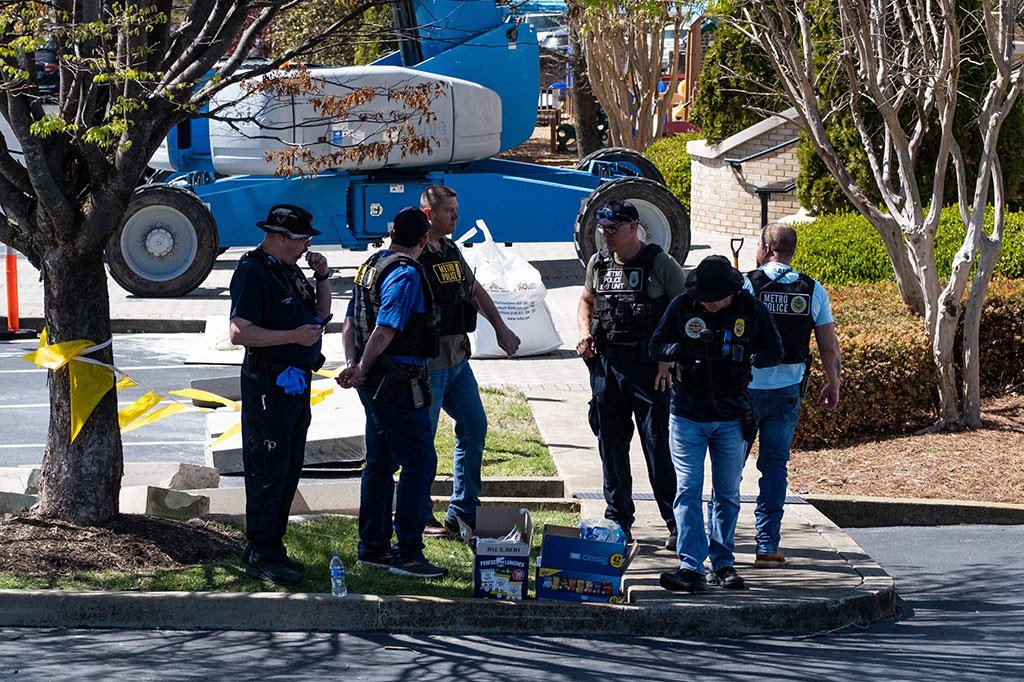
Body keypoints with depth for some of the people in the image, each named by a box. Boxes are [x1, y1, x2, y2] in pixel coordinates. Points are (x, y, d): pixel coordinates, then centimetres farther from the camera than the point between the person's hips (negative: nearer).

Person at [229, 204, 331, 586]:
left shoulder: (289, 270, 16)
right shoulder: (253, 272, -14)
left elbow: (321, 315, 25)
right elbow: (239, 333, -22)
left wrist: (322, 278, 8)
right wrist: (293, 335, -22)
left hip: (296, 383, 10)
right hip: (269, 386, -10)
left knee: (289, 469, 14)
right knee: (268, 472, -7)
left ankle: (270, 547, 22)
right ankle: (261, 557, -2)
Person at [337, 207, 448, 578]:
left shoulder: (370, 266, 14)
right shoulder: (406, 274, -16)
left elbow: (351, 321, 14)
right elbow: (385, 330, -22)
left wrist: (353, 364, 3)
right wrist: (361, 370, -12)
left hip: (376, 383, 10)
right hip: (398, 381, -10)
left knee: (380, 463, 16)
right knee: (419, 462, -7)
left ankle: (373, 547, 21)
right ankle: (408, 552, -10)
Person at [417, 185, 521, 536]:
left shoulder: (451, 251, 13)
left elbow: (476, 291, 27)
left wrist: (500, 328, 22)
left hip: (457, 358, 9)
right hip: (428, 361, -9)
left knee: (474, 427, 10)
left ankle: (464, 512, 18)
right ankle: (419, 518, 9)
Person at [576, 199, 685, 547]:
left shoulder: (660, 264, -7)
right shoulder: (598, 263, 9)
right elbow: (586, 300, 26)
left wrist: (668, 358, -12)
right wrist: (585, 333, 6)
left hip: (649, 367, -5)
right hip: (605, 365, 5)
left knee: (659, 447, -7)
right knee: (611, 445, 10)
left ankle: (678, 524, -1)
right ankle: (618, 519, 22)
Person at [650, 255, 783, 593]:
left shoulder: (753, 310, -4)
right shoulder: (681, 306, -5)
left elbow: (775, 352, 3)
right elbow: (656, 346, 1)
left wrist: (744, 355, -17)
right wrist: (685, 350, -19)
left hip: (732, 418, 1)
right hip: (687, 416, -1)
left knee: (727, 495, 9)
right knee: (688, 491, -7)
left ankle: (722, 564, 20)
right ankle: (691, 567, -11)